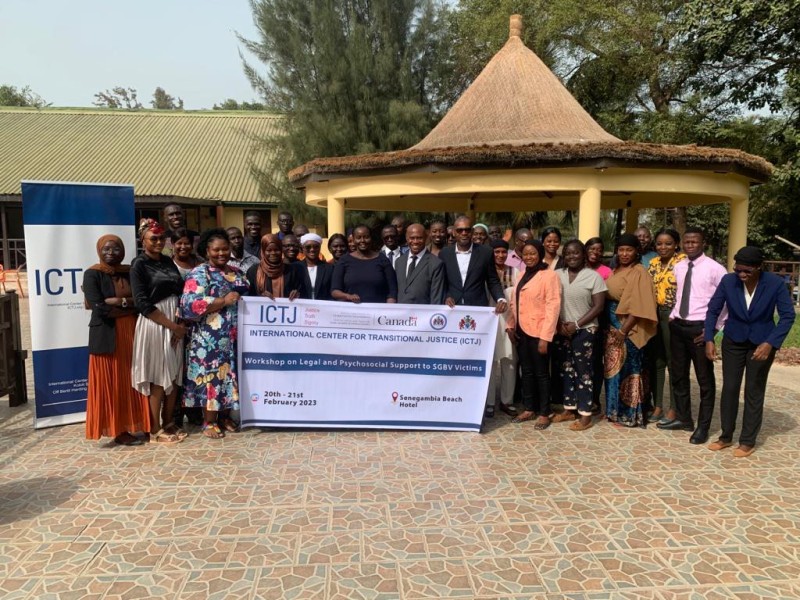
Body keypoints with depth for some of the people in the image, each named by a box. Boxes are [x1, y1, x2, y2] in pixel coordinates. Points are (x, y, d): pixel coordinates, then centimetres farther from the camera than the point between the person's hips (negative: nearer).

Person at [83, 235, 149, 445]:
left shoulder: (130, 271, 10)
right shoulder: (92, 274, -4)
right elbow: (98, 307, -14)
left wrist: (115, 301, -12)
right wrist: (126, 302, -6)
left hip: (131, 332, 5)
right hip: (107, 335, -4)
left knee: (131, 381, 7)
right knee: (111, 383, 0)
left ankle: (131, 425, 16)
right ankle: (117, 430, 6)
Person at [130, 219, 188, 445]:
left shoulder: (168, 261, 12)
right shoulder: (139, 264, -7)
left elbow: (180, 291, 9)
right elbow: (143, 303, -15)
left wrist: (180, 323, -5)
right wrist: (171, 325, -15)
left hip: (176, 323, 6)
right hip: (154, 324, -6)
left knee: (174, 375, 10)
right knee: (157, 377, 0)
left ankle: (169, 423, 23)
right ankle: (155, 429, 12)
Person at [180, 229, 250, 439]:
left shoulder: (236, 273, 14)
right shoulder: (199, 273, -6)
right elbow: (190, 304, -17)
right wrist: (223, 301, -21)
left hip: (233, 337, 6)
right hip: (210, 338, -6)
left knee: (230, 374, 10)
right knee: (211, 375, -2)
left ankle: (225, 416, 23)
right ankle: (209, 422, 10)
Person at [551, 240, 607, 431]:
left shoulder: (593, 276, -4)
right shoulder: (557, 275, 6)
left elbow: (598, 306, -7)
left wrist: (576, 325, -12)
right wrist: (559, 324, -5)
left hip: (585, 331, -4)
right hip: (561, 331, 4)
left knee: (584, 372, -1)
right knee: (566, 371, 10)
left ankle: (585, 415, 6)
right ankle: (569, 409, 21)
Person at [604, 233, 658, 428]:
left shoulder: (639, 272, -11)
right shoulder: (616, 271, 14)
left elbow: (638, 306, -17)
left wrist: (624, 330, -20)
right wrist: (614, 328, 7)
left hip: (628, 329, -8)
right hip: (613, 326, 8)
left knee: (627, 369, 0)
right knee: (613, 368, 12)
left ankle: (630, 414, 10)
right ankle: (615, 410, 23)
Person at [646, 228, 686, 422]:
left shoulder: (682, 262, -8)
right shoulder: (653, 263, 10)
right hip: (654, 315, 6)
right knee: (655, 361, 10)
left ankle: (673, 409, 14)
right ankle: (657, 405, 21)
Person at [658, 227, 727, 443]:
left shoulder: (714, 269, -10)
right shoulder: (678, 267, 8)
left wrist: (715, 327, -10)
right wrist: (672, 316, 7)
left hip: (700, 328, -6)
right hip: (677, 325, 6)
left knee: (705, 379, 6)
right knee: (678, 375, 15)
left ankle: (703, 426, 19)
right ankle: (683, 418, 31)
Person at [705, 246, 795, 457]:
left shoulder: (775, 283, -18)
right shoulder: (728, 281, -15)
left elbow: (788, 315, -13)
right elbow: (713, 310, -5)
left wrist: (770, 343, -24)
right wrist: (709, 339, -14)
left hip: (761, 343, -1)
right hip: (733, 341, 2)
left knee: (754, 391, 6)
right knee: (729, 388, 6)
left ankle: (748, 441, 18)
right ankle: (726, 436, 20)